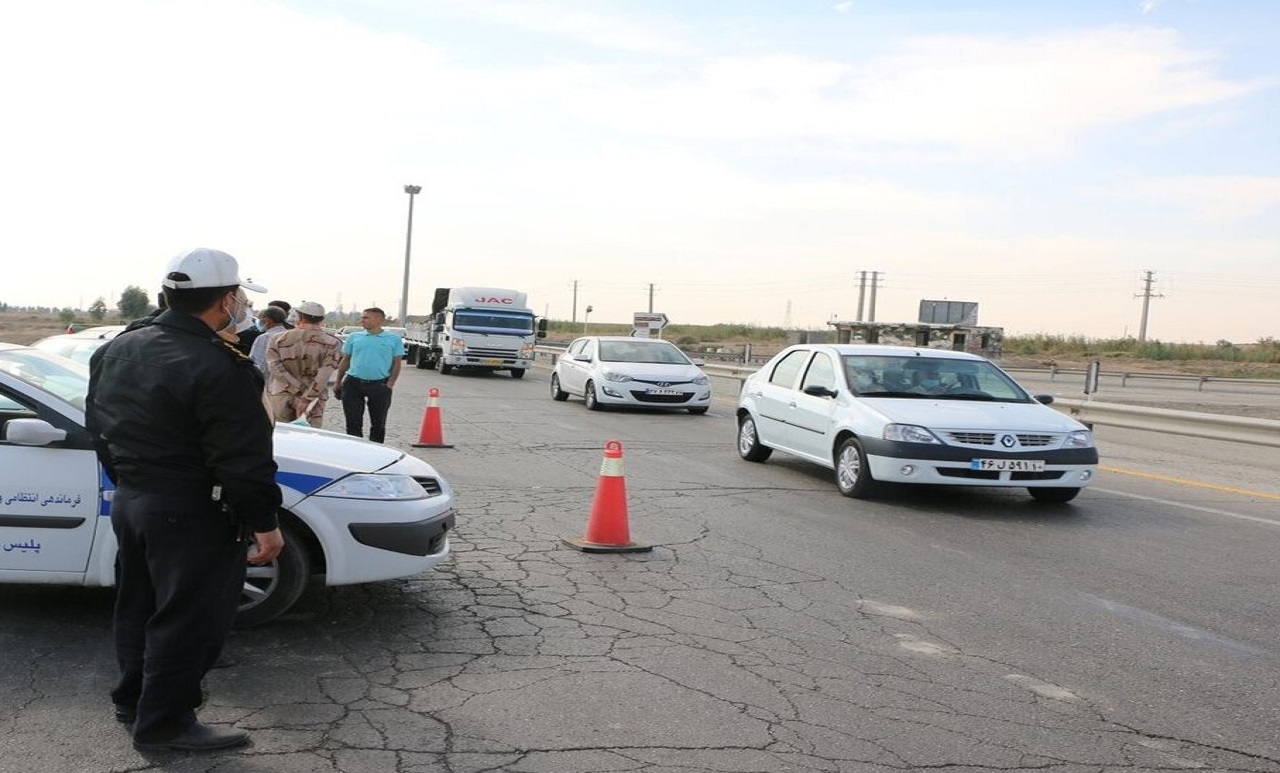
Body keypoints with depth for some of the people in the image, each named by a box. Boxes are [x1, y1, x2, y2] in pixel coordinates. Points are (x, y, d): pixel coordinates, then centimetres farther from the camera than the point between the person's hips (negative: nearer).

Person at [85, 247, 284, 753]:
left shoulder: (118, 349, 7)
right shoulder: (217, 368, -22)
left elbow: (98, 426, 17)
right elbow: (243, 460, -23)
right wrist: (264, 523, -15)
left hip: (128, 501, 9)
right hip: (190, 515, -9)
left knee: (139, 607, 22)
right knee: (186, 620, 3)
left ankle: (132, 700, 36)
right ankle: (163, 724, 13)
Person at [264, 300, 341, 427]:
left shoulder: (279, 339, 2)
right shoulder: (331, 343, -5)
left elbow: (275, 367, -9)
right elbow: (324, 375, -15)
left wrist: (300, 391, -13)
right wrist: (306, 398, -16)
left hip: (280, 398, 2)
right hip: (312, 400, -1)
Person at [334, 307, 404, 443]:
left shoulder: (394, 339, 3)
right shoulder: (354, 337, 9)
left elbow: (396, 364, 3)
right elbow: (345, 360, 13)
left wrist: (390, 384, -8)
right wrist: (338, 383, 9)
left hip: (380, 386, -2)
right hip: (353, 383, 2)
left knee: (378, 423, 6)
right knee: (353, 422, 4)